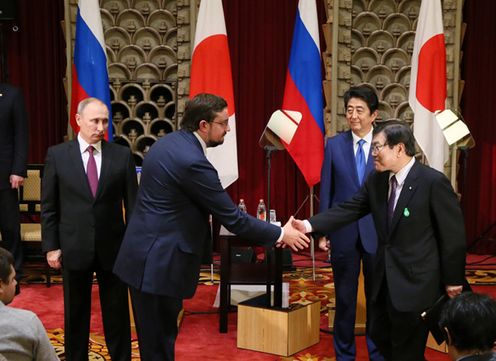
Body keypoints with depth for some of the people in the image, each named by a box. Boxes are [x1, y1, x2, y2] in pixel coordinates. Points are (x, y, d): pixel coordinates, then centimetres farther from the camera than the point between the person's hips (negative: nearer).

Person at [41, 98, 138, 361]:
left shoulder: (122, 155, -1)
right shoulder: (57, 155, -2)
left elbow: (132, 203, 1)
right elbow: (48, 206, 1)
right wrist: (51, 246, -2)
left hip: (113, 247, 0)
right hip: (74, 248, 0)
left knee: (117, 311, 10)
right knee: (75, 312, 14)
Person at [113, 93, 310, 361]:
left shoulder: (168, 142, 8)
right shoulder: (193, 161, -22)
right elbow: (231, 218, -16)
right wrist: (280, 234, -6)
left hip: (148, 255, 10)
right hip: (158, 262, -10)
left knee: (159, 337, 18)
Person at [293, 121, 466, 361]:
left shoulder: (433, 181, -17)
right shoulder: (376, 181, 3)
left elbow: (453, 234, -12)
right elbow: (348, 210, -1)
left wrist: (453, 280, -6)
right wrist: (309, 225, -15)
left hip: (416, 282, -7)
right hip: (384, 278, 7)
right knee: (379, 335, 20)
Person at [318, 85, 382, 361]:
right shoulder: (334, 145, 1)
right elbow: (326, 191, 3)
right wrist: (323, 231, 2)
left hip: (378, 233, -1)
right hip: (344, 233, 1)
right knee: (345, 298, 11)